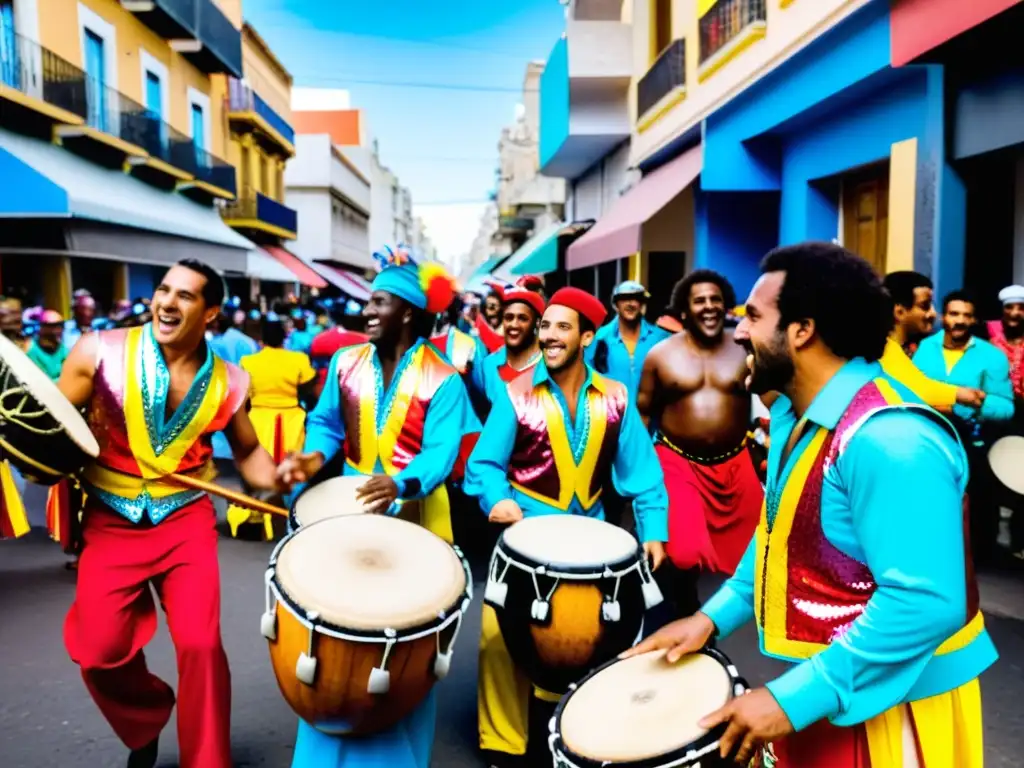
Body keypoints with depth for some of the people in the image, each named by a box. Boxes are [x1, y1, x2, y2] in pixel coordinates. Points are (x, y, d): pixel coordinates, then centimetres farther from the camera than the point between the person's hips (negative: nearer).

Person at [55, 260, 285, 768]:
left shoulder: (227, 382, -4)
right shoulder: (100, 352, -10)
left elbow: (247, 451, 10)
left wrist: (277, 476, -10)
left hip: (186, 519, 0)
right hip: (110, 520, 0)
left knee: (200, 644, -8)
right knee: (99, 651, -2)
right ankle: (145, 726, 33)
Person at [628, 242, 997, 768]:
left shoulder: (888, 438, -28)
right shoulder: (794, 413, 3)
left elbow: (925, 603, -31)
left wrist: (793, 697, -28)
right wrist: (714, 615, 5)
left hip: (893, 700, -8)